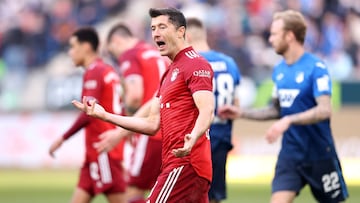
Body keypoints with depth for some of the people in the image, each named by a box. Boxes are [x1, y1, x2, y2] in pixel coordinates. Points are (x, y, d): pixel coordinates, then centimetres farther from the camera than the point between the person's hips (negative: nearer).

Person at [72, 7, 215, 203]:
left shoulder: (195, 64, -7)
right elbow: (152, 124, 20)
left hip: (185, 163, -10)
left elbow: (207, 111, -22)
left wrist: (192, 139, -42)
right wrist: (104, 115, 15)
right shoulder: (170, 72, 23)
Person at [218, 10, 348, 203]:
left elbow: (324, 110, -23)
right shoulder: (279, 70, 8)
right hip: (290, 154, 5)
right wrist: (241, 113, 11)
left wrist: (288, 121, -33)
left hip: (319, 154, -5)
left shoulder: (316, 67, -14)